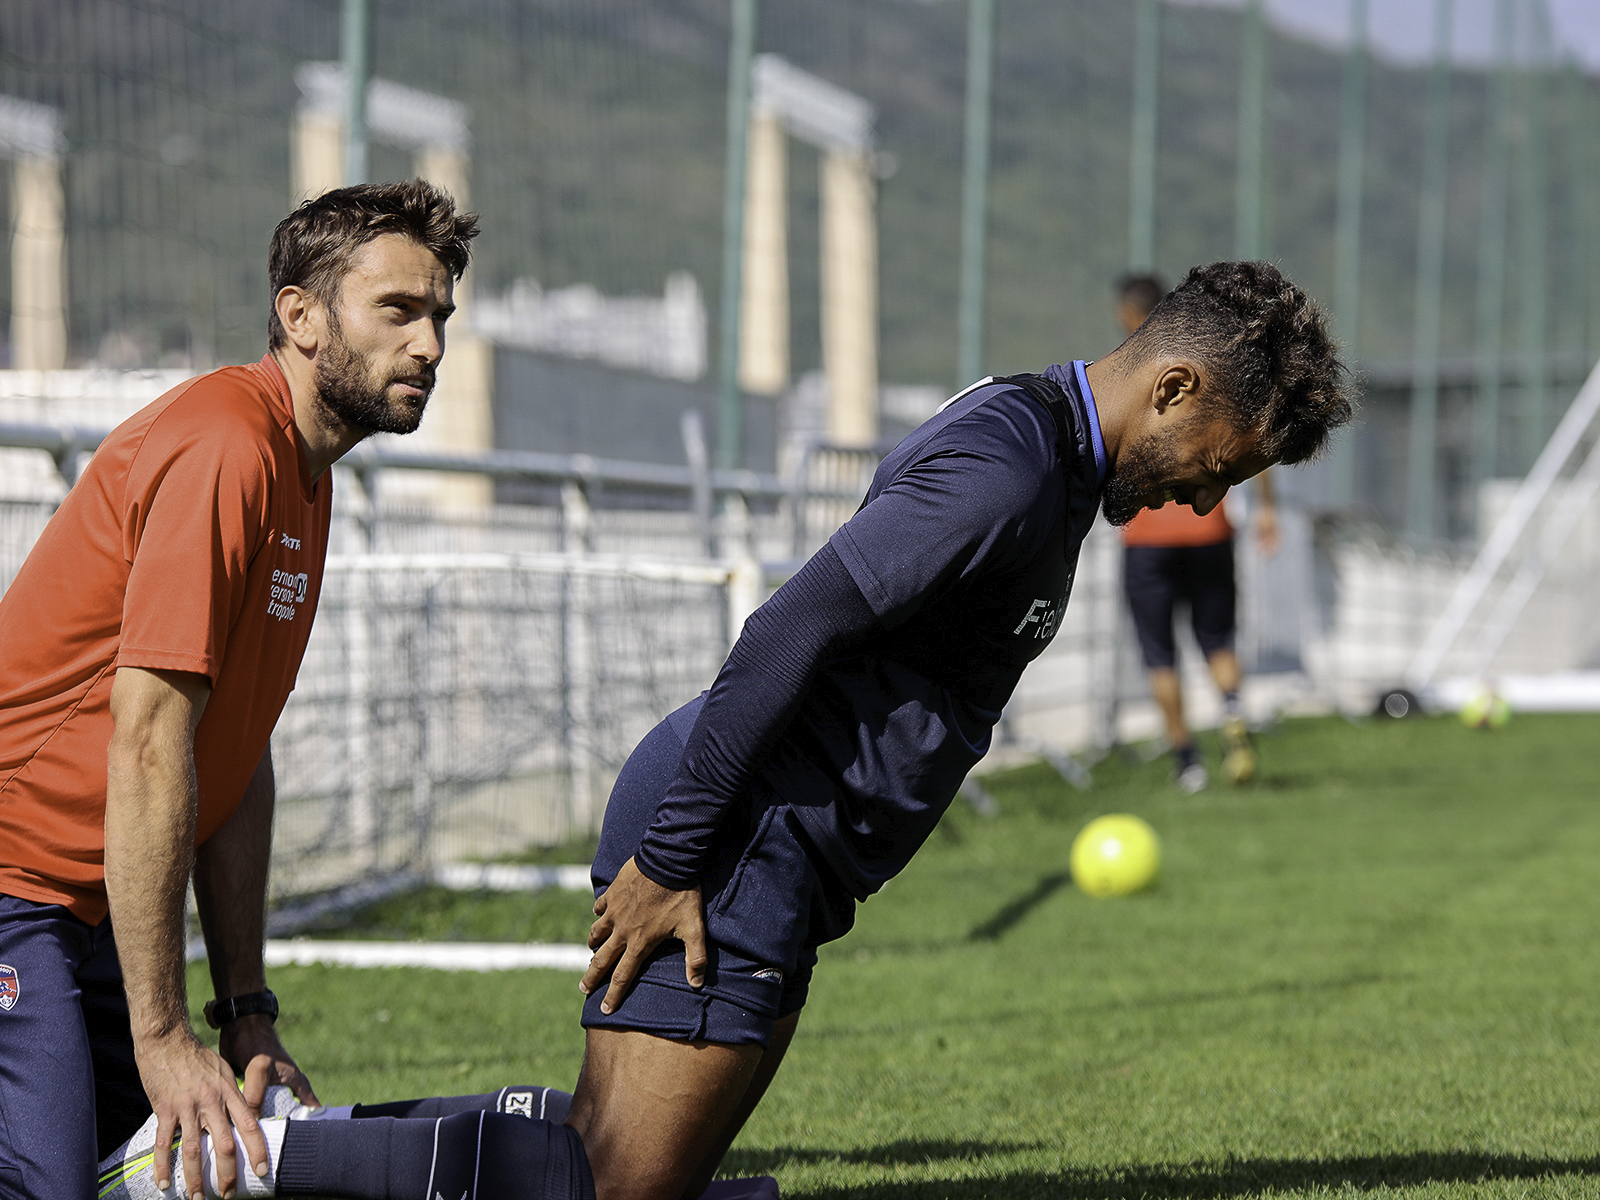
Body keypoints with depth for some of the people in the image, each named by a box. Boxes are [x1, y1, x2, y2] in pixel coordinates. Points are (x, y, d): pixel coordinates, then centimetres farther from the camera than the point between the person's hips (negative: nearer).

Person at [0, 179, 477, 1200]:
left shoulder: (305, 478, 15)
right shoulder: (223, 446, -17)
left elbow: (239, 762, 14)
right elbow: (148, 743, -22)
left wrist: (248, 1017, 8)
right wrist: (164, 1038, -22)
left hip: (82, 910, 10)